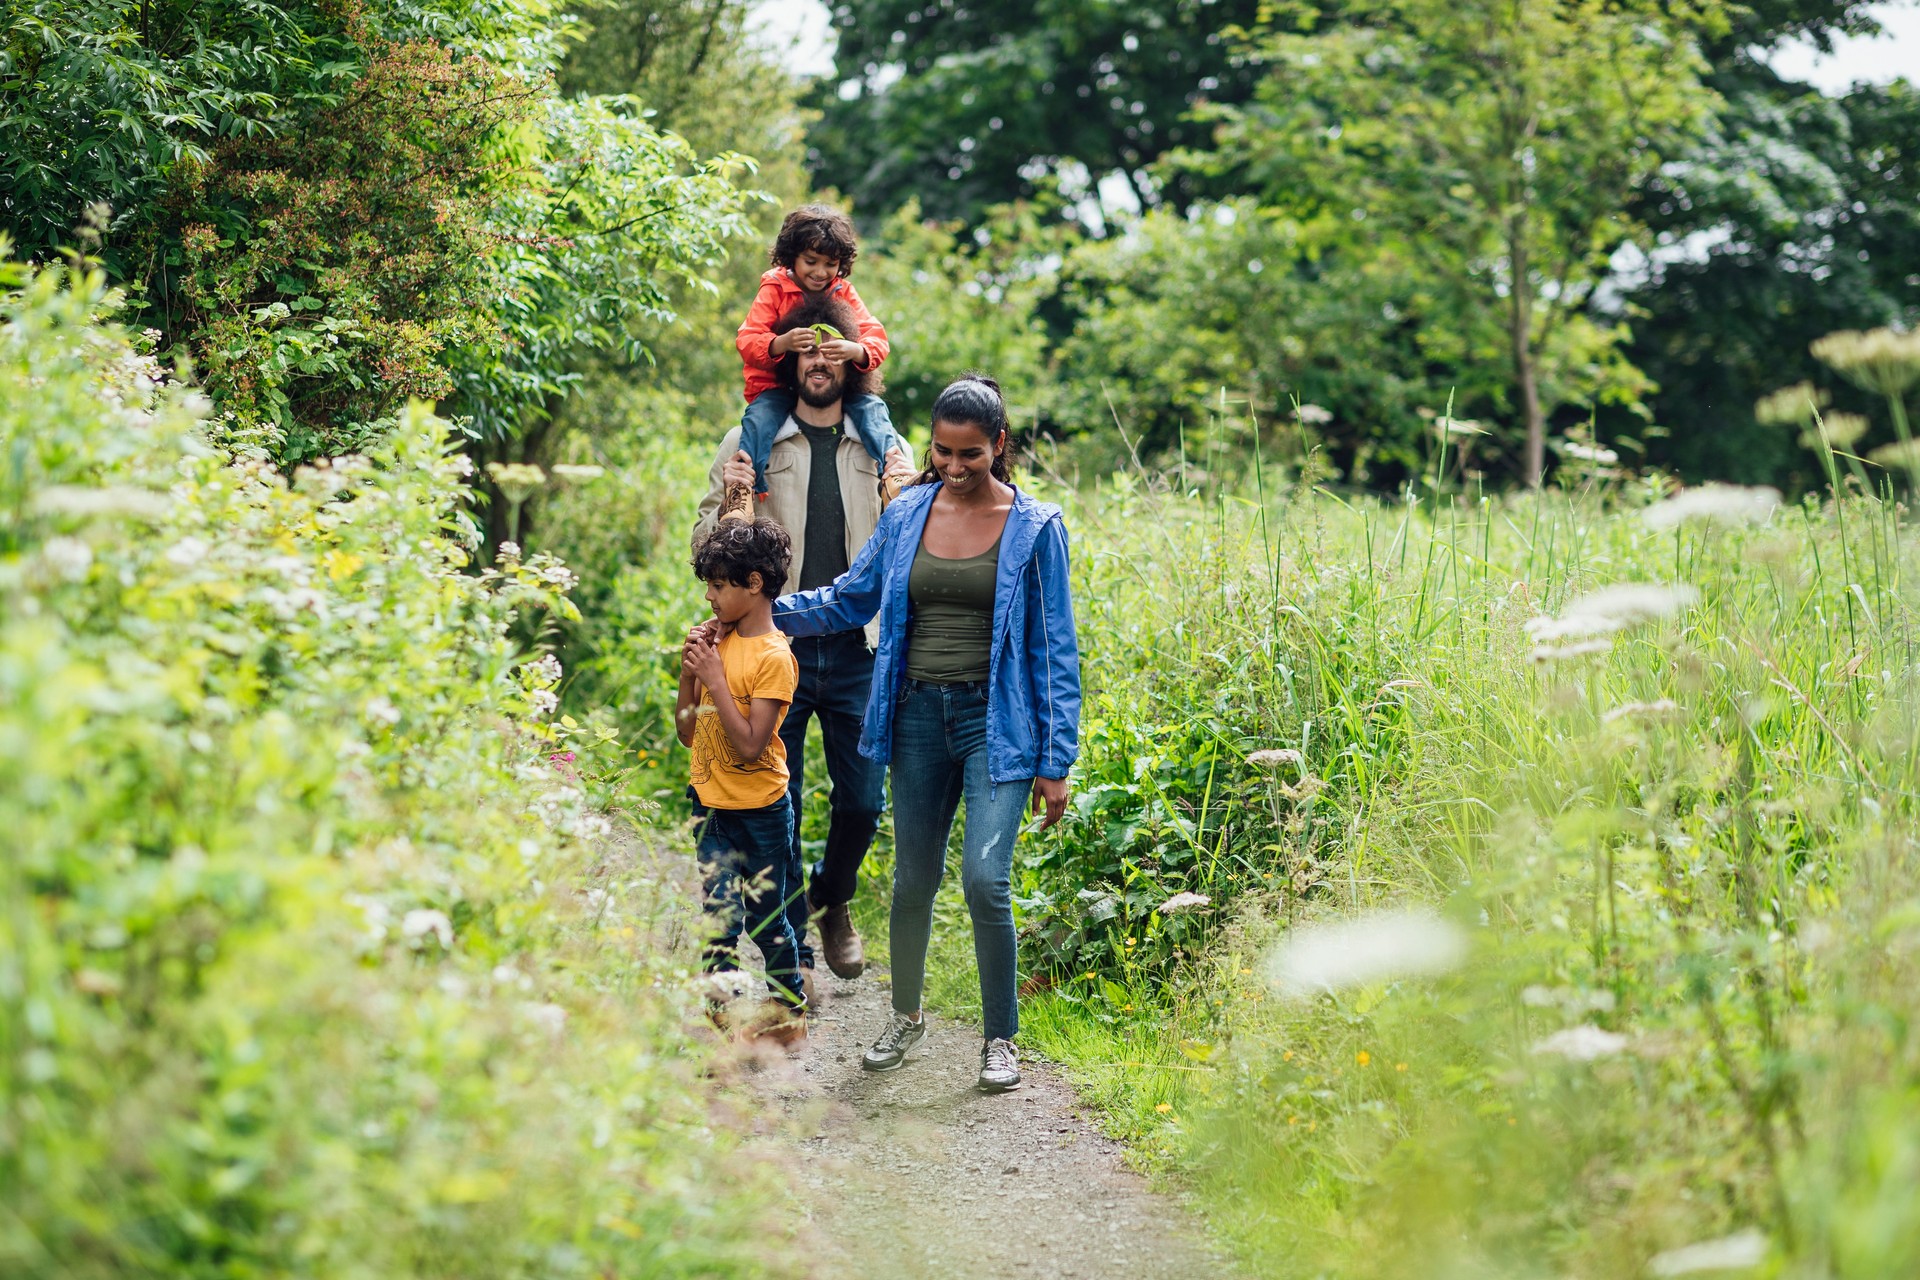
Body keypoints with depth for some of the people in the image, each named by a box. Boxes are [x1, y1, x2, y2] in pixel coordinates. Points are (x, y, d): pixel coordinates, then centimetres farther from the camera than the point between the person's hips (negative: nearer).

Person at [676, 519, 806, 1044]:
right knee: (719, 921, 1)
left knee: (766, 921, 9)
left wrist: (715, 678, -20)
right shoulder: (716, 640, 5)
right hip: (711, 805, 6)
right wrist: (688, 672, -4)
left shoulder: (773, 656, -16)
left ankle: (789, 1013, 27)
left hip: (759, 811, -5)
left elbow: (750, 747, -22)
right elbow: (688, 733, 9)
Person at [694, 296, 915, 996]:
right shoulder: (749, 446, 5)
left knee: (863, 801, 5)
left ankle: (833, 899, 34)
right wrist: (730, 500, -12)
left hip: (857, 649, 1)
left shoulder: (882, 449, 9)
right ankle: (793, 947, 16)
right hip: (776, 647, -1)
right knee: (777, 806, 1)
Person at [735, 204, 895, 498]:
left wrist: (856, 351, -34)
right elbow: (747, 341, -15)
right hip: (777, 385, -2)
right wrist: (781, 343, -38)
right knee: (759, 418, -31)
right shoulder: (774, 290, -5)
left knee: (872, 408, -23)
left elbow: (877, 340, -8)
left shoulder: (844, 293, 3)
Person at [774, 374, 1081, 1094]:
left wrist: (1054, 764, -6)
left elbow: (1055, 650, -3)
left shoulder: (1034, 528, -4)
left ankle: (1001, 1038, 3)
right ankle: (906, 1016, 33)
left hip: (995, 719, -4)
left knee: (984, 878, -15)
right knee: (913, 878, 10)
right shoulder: (908, 515, 6)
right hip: (919, 714, 4)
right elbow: (850, 600, 16)